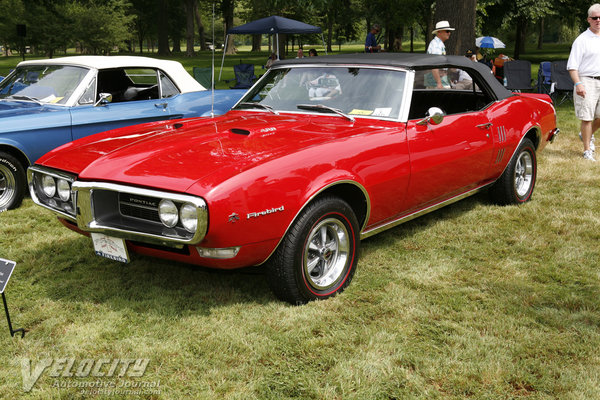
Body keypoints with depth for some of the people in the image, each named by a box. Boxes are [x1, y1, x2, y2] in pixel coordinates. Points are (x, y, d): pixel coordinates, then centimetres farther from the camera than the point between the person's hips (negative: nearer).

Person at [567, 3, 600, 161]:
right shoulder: (582, 40, -4)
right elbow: (572, 65, -8)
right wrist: (578, 83, -19)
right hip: (587, 81, -5)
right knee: (587, 118, -3)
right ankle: (587, 150, 7)